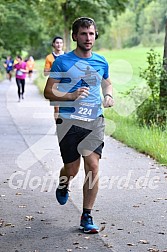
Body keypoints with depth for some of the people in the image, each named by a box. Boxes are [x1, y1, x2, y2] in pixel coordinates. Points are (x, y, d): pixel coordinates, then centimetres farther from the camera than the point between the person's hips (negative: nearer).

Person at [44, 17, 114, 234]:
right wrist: (72, 96, -20)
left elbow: (107, 83, 26)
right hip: (69, 121, -2)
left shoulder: (101, 62, 8)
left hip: (95, 121, 2)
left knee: (93, 166, -9)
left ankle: (87, 216, 2)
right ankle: (63, 187, 43)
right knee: (72, 170, 4)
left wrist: (109, 96, 3)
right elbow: (49, 92, -4)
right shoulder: (62, 61, -3)